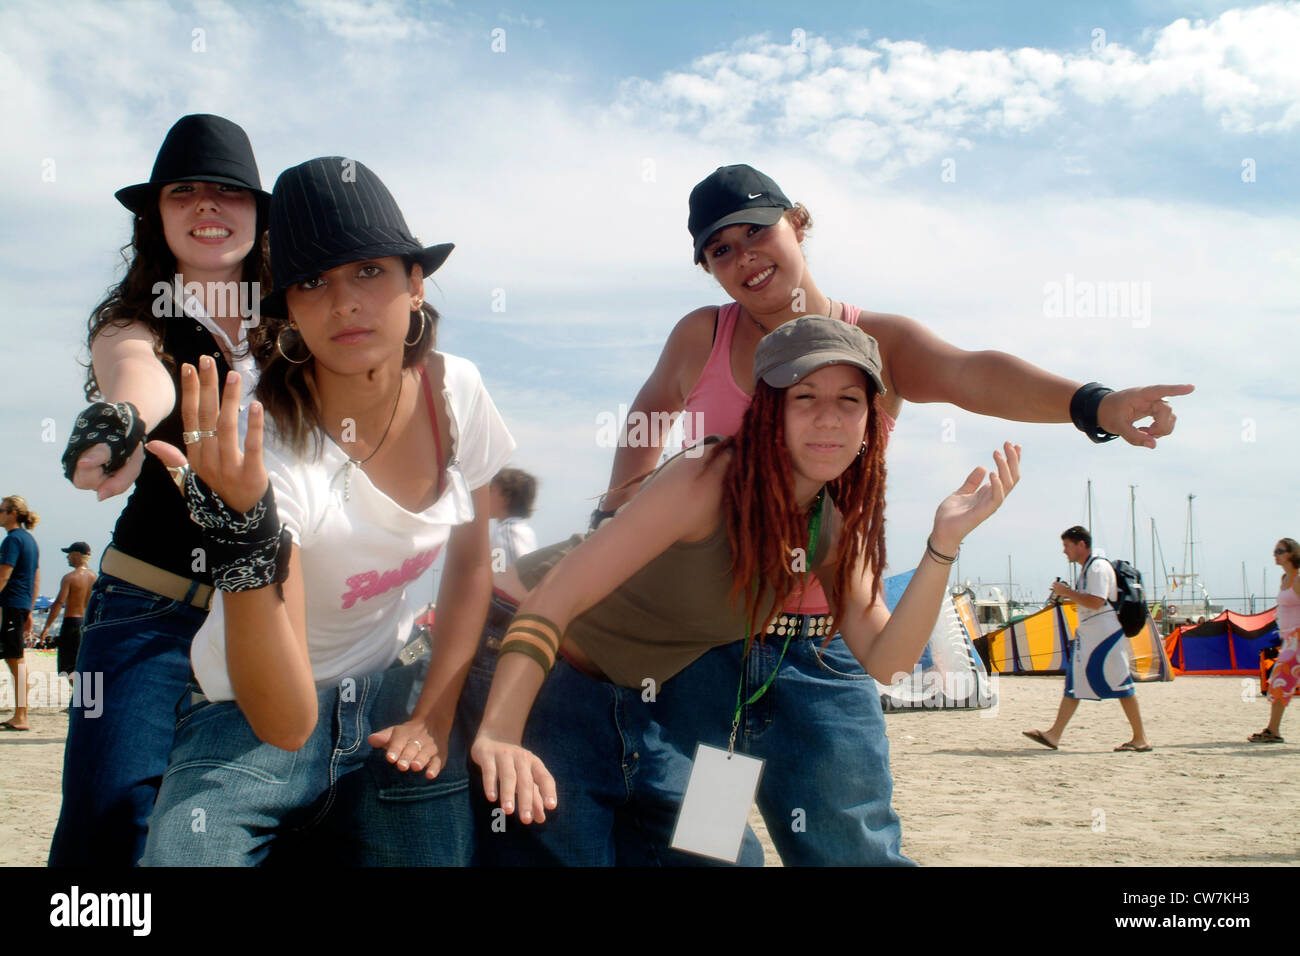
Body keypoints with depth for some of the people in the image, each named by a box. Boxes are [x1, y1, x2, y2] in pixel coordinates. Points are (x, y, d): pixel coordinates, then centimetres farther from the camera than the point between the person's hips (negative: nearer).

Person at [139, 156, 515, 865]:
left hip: (388, 696, 5)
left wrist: (433, 715, 0)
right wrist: (243, 535, -42)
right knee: (184, 852, -25)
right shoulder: (272, 443, -26)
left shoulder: (455, 392, -12)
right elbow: (285, 722, -31)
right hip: (249, 720, -4)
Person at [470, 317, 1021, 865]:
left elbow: (884, 661, -9)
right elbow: (558, 595, -34)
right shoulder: (710, 482, -28)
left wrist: (943, 545, -23)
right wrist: (497, 735, -45)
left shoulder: (838, 522, -5)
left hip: (644, 698, 7)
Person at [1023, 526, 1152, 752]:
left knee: (1121, 685, -3)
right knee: (1074, 683, 5)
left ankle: (1140, 738, 4)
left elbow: (1096, 602, -25)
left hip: (1106, 635, -10)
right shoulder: (1087, 568, 17)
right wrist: (1067, 594, 11)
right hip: (1088, 636, 10)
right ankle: (1054, 734, 4)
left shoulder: (1098, 567, -14)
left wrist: (1067, 592, -18)